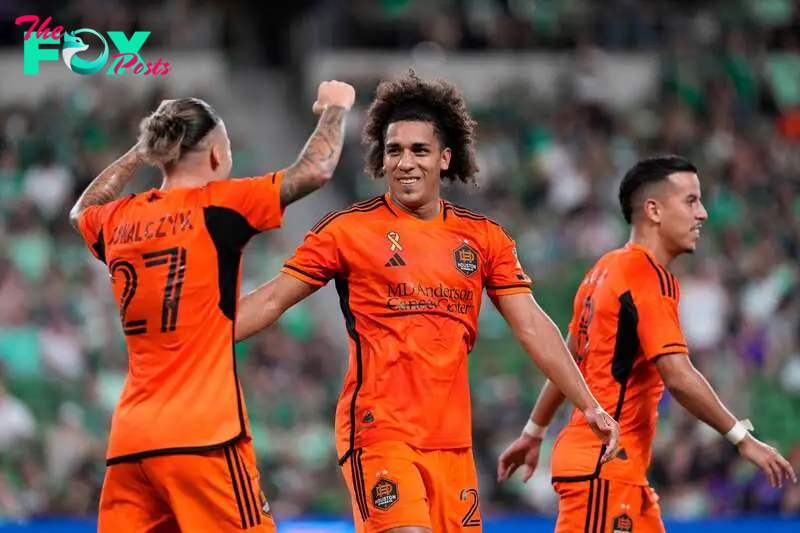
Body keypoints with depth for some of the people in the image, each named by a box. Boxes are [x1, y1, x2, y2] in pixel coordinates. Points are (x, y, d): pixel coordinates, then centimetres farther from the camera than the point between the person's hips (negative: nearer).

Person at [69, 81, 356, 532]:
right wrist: (335, 107, 14)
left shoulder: (119, 221, 12)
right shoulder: (217, 206, -4)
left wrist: (141, 151, 40)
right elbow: (315, 170, -4)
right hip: (203, 435, -6)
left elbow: (82, 210, 38)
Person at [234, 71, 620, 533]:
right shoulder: (348, 230, -1)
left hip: (451, 438, 5)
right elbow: (271, 301, 2)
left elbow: (532, 326, 9)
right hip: (377, 430, -5)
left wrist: (589, 405, 3)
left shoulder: (484, 238, 9)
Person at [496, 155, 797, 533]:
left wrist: (533, 433, 28)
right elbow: (679, 378, -23)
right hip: (603, 469, -10)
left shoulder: (608, 268, 13)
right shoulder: (651, 279, -15)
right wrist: (742, 438, -18)